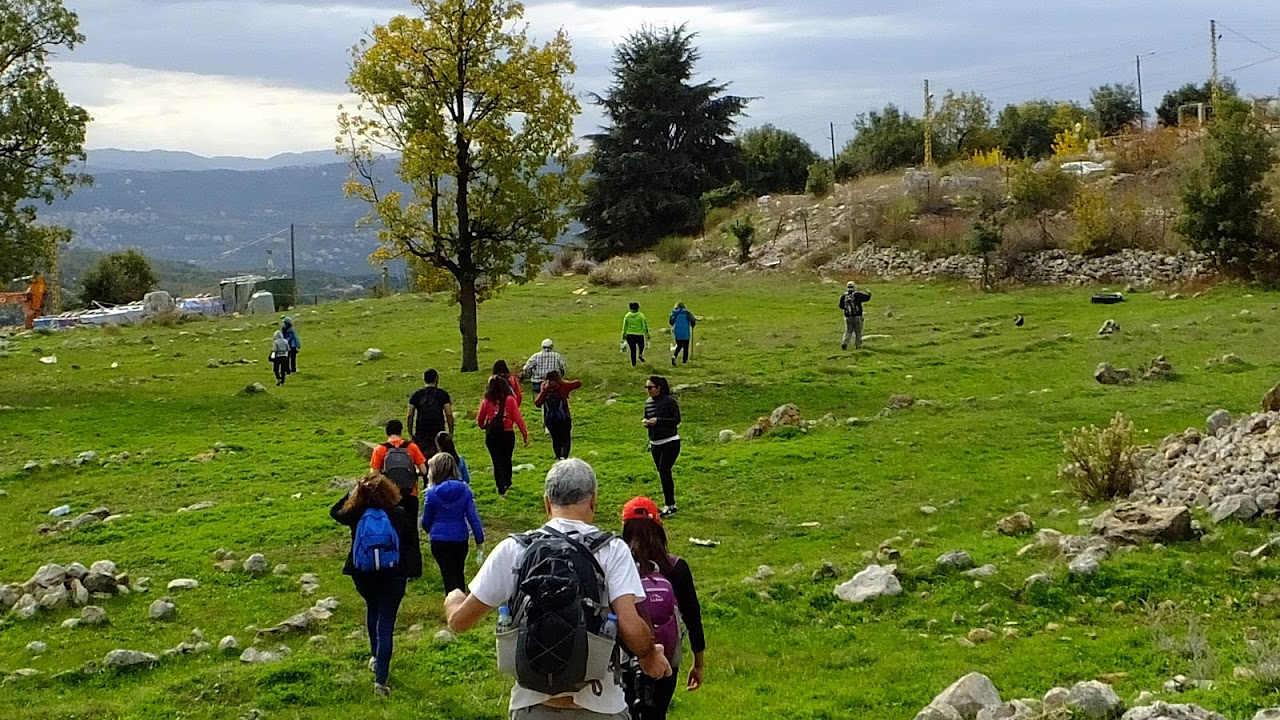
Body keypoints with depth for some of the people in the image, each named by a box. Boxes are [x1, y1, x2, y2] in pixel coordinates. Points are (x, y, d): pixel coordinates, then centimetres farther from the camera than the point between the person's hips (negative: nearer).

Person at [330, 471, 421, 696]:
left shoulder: (355, 515, -9)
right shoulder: (400, 515, -10)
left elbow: (334, 512, 13)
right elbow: (412, 544, -1)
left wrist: (353, 491, 11)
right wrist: (411, 569, 12)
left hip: (363, 576, 2)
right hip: (393, 576, -2)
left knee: (372, 608, 31)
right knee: (386, 625, 1)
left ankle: (375, 656, 46)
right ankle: (380, 680, -4)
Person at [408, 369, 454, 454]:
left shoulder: (416, 395, 7)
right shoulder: (443, 394, 0)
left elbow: (410, 416, 3)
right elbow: (449, 414, -7)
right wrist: (451, 434, -1)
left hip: (420, 434, 2)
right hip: (438, 433, -2)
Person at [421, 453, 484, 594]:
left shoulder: (432, 493, -12)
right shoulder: (464, 489, -6)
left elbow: (426, 520, 0)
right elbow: (473, 516, -6)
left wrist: (427, 529, 22)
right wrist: (479, 538, 1)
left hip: (440, 541, -3)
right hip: (460, 539, 3)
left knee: (449, 576, 4)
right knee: (459, 574, 21)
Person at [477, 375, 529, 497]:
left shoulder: (486, 401, -6)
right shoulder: (510, 400, -8)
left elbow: (480, 420, 0)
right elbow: (518, 418, -10)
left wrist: (483, 426, 23)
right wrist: (525, 434, -5)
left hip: (491, 436, -1)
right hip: (508, 434, 1)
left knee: (497, 461, 3)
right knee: (507, 459, 21)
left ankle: (502, 489, -6)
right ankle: (507, 484, 38)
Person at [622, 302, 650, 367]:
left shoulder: (627, 316, 3)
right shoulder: (641, 315, -5)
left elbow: (624, 327, 5)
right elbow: (644, 326, -4)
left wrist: (623, 335, 11)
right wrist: (647, 334, 3)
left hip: (629, 335, 2)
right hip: (639, 334, -2)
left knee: (632, 350, 10)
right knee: (641, 346, 26)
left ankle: (633, 364, 9)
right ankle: (641, 354, 1)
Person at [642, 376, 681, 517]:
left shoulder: (669, 401, -12)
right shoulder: (648, 403, 8)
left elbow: (677, 420, -14)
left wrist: (658, 421, -21)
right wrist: (645, 422, -5)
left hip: (670, 442, -7)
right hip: (655, 443, 7)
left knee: (664, 471, -12)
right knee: (662, 473, 10)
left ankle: (670, 506, -6)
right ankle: (669, 504, 19)